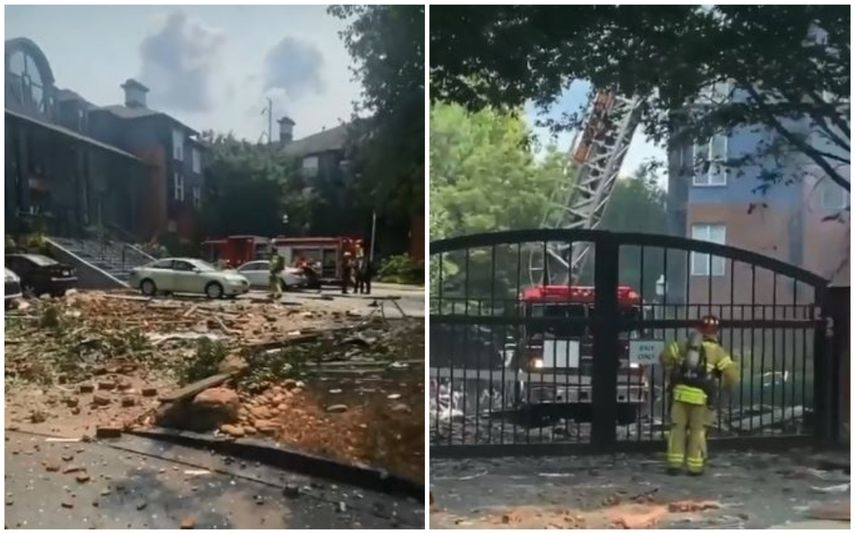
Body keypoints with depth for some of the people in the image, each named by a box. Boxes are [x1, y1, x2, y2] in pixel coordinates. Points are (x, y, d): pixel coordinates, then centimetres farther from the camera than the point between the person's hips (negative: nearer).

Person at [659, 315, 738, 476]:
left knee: (678, 428, 9)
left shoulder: (685, 345, 10)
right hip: (701, 396, -2)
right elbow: (731, 374, -3)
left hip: (681, 392, 2)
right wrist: (729, 385, 20)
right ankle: (695, 466, 13)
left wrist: (670, 374, 23)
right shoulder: (718, 351, 2)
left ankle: (674, 463, 8)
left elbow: (664, 356, 8)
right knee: (697, 431, 9)